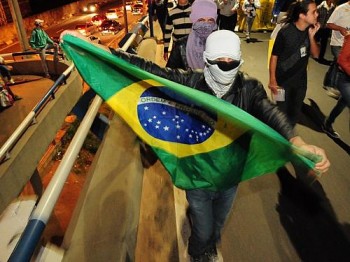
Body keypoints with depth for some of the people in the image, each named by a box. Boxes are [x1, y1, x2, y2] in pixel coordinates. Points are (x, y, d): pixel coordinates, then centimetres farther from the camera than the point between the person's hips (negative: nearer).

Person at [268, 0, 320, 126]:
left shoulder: (311, 30, -5)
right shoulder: (286, 32, -21)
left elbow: (316, 55, -3)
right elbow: (274, 56, -15)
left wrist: (311, 36, -17)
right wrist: (272, 80, -15)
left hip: (301, 79, 5)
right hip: (284, 79, -5)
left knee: (295, 111, 18)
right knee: (282, 110, 8)